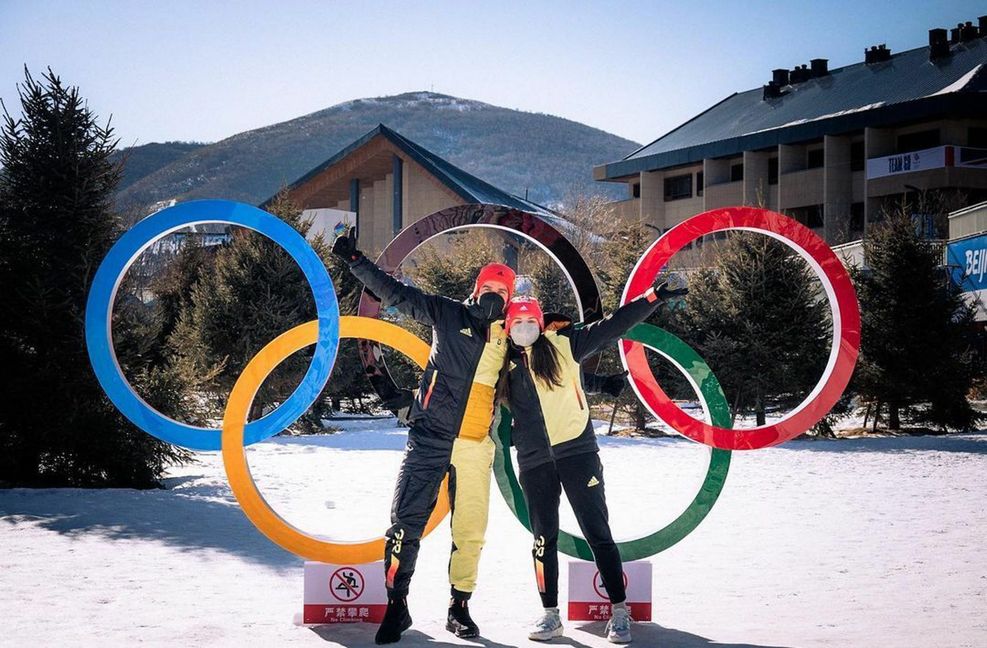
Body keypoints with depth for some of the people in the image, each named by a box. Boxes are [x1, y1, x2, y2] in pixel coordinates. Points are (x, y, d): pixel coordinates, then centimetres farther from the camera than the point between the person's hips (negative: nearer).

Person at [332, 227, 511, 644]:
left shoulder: (510, 340, 10)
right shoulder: (450, 315, 2)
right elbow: (396, 294, 1)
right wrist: (355, 261, -5)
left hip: (476, 446, 3)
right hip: (431, 438, -3)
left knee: (470, 531, 4)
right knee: (406, 521, -6)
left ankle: (460, 607, 18)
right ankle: (396, 606, 4)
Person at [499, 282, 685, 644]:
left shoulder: (562, 345, 2)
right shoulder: (504, 365, 9)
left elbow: (611, 327, 0)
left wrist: (653, 298, -5)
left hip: (577, 451, -3)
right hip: (534, 461, 3)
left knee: (597, 532, -3)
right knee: (544, 538, 7)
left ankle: (620, 612, 0)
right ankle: (550, 615, 15)